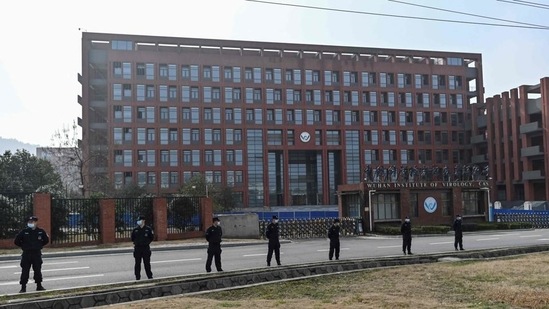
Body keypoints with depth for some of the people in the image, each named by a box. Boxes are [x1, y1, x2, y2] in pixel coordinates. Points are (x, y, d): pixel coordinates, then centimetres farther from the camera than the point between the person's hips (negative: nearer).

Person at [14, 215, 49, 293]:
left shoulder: (40, 231, 1)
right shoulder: (24, 231, -3)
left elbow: (46, 240, 16)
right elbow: (16, 241, 5)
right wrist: (23, 246, 3)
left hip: (37, 254, 1)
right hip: (26, 254, -1)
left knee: (38, 270, 7)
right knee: (25, 271, 0)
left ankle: (39, 286, 17)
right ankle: (23, 287, 7)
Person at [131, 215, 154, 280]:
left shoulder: (148, 229, -1)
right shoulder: (135, 229, 4)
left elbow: (152, 237, 9)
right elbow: (132, 238, 17)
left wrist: (147, 242, 5)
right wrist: (135, 243, 11)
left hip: (146, 248, -2)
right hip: (137, 248, 2)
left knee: (147, 263, 2)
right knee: (137, 263, 5)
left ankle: (149, 275, 11)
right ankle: (137, 276, 12)